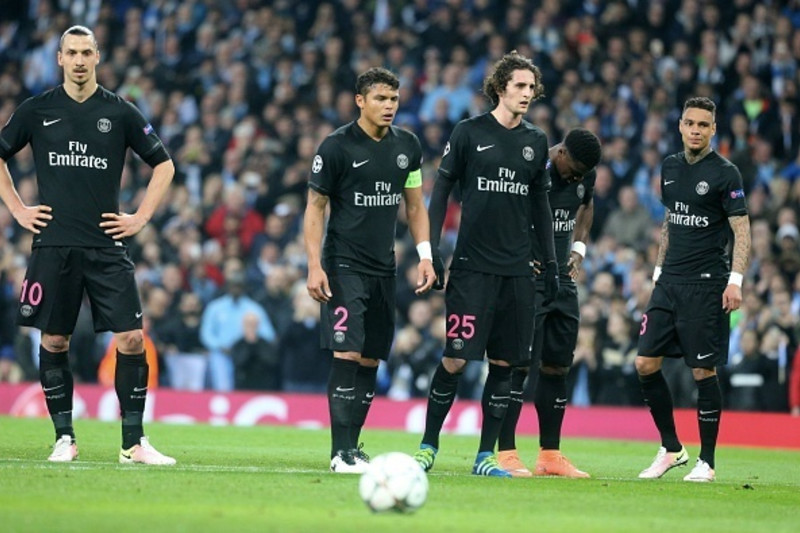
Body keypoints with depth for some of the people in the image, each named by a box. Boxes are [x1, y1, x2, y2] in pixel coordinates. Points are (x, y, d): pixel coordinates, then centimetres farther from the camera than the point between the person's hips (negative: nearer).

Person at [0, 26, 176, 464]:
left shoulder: (120, 113, 4)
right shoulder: (37, 110, 5)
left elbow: (163, 165, 12)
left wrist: (141, 217, 4)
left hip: (107, 246, 0)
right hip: (53, 245, 0)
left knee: (131, 338, -7)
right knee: (53, 342, 2)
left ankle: (134, 442, -1)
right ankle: (64, 438, 13)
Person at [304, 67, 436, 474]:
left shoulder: (407, 146, 9)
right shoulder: (337, 146, -7)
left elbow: (415, 205, 17)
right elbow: (315, 208, -5)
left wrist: (425, 256, 6)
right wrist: (314, 267, -13)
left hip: (383, 269, 6)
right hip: (344, 267, -6)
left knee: (371, 360, 6)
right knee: (347, 353, -14)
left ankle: (352, 446, 14)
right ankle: (341, 452, -15)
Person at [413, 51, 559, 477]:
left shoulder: (536, 142, 11)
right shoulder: (469, 133, -1)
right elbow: (441, 191, 2)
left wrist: (550, 262, 14)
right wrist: (431, 251, -4)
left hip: (517, 271, 4)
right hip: (471, 266, -4)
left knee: (504, 363, 3)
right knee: (455, 359, -8)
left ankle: (485, 455, 10)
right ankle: (428, 444, 8)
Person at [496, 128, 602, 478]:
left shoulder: (586, 174, 6)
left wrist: (579, 247, 13)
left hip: (563, 279, 7)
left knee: (557, 366, 9)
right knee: (519, 364, -11)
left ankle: (550, 455, 15)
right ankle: (505, 453, -9)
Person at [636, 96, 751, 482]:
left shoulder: (725, 173, -7)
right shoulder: (670, 167, 12)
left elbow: (742, 231, -10)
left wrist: (735, 280, -19)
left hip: (706, 284, -6)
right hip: (669, 283, 6)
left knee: (703, 371, -4)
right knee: (645, 364, 1)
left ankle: (706, 461, 5)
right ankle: (671, 449, 14)